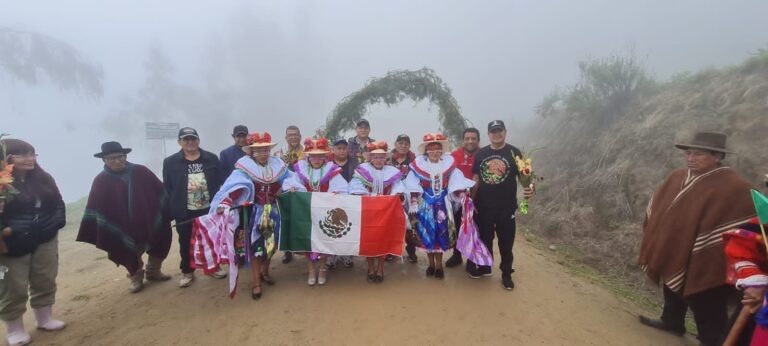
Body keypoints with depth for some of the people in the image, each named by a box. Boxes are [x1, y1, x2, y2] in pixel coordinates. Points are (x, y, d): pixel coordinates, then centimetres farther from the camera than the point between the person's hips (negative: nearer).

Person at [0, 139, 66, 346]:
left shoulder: (44, 179, 3)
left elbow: (58, 203, 9)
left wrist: (56, 222, -4)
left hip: (45, 240, 5)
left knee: (45, 282, 16)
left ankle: (44, 319, 33)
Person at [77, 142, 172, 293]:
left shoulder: (141, 172, -5)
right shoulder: (101, 181, -5)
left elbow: (160, 192, -2)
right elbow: (95, 210, -4)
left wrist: (168, 213, -3)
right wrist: (95, 233, -7)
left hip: (151, 223, 1)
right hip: (123, 229, -1)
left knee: (159, 246, 15)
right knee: (130, 255, 12)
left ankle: (153, 271, 40)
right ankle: (136, 277, 38)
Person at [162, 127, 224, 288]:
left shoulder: (212, 158, 0)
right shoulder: (170, 162, -2)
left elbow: (220, 183, 3)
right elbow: (167, 189, 0)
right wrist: (169, 212, -3)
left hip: (209, 209, 1)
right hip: (185, 213, -1)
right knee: (186, 243, 12)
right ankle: (187, 272, 29)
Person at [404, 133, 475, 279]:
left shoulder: (448, 164, -2)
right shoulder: (419, 164, -7)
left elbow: (456, 184, -1)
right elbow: (413, 187, -7)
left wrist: (462, 196, -10)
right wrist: (413, 204, -10)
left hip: (442, 204, 1)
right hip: (425, 204, -1)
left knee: (441, 232, 5)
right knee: (427, 233, 5)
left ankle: (439, 265, 17)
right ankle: (431, 264, 20)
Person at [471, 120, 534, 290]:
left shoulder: (514, 152, -2)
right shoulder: (481, 153, 6)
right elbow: (475, 178, 9)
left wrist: (530, 188, -24)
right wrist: (471, 200, 4)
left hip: (506, 206, -2)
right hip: (483, 206, 2)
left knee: (506, 241, 6)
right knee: (484, 238, 14)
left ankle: (506, 273, 20)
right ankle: (484, 267, 32)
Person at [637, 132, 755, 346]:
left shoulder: (734, 187, -20)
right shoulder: (677, 177, 1)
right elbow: (657, 208, 11)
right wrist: (652, 237, 12)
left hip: (703, 264, -7)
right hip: (672, 254, 8)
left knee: (706, 309, 6)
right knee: (672, 291, 25)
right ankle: (671, 323, 45)